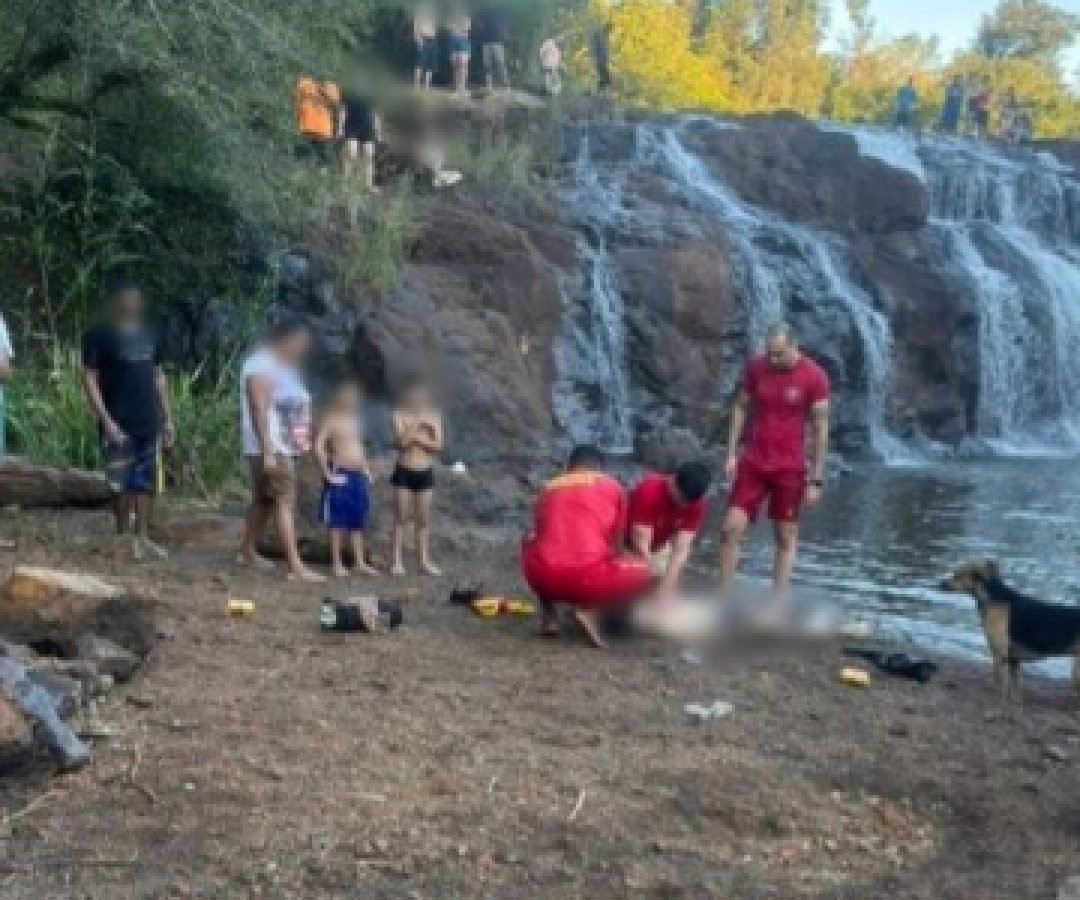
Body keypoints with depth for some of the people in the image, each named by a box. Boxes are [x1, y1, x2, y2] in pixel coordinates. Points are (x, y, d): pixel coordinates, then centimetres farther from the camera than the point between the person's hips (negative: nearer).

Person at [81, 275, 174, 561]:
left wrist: (167, 418, 13)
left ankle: (142, 537, 16)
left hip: (148, 422, 6)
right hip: (118, 424, -6)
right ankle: (123, 537, 9)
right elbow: (89, 379, -10)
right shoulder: (99, 335, -7)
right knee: (123, 483, -2)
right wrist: (106, 421, -18)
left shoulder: (149, 333, 11)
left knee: (146, 482, 8)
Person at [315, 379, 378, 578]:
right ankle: (337, 563, 3)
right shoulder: (332, 419, -9)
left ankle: (360, 562, 15)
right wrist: (328, 473, -18)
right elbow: (319, 447, -17)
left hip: (358, 476, 8)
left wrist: (366, 470, 17)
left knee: (358, 521, 10)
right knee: (338, 522, -2)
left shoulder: (354, 418, 14)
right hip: (340, 475, -8)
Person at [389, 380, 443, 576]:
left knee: (423, 519, 6)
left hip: (425, 473, 3)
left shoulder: (434, 416, 4)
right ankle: (397, 561, 3)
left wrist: (419, 438, -13)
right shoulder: (400, 415, -4)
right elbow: (401, 442, -17)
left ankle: (425, 560, 12)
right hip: (404, 472, -3)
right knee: (401, 518, 0)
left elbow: (438, 446, -3)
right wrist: (416, 426, -23)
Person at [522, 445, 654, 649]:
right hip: (589, 579, -4)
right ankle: (592, 610, -1)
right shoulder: (612, 487, 15)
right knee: (645, 572, 21)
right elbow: (616, 544, 21)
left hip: (543, 577, 4)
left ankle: (550, 615, 20)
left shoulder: (549, 489, 23)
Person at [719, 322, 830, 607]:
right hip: (752, 462, 3)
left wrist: (816, 478, -9)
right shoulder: (755, 368, -3)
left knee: (786, 538, 6)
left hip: (789, 467, -3)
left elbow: (821, 428, -8)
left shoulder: (814, 377, -11)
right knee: (731, 528, -4)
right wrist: (731, 454, 0)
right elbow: (741, 409, 7)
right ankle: (724, 597, 4)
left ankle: (778, 603, 12)